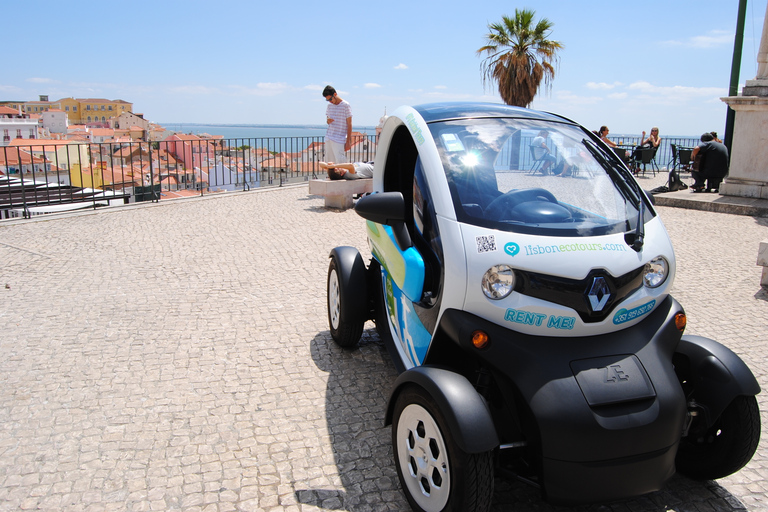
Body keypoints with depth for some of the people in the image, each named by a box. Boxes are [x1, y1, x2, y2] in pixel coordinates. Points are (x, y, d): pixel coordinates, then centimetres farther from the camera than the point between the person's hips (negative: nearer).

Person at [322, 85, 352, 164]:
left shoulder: (345, 105, -6)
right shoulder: (329, 106, 12)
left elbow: (349, 124, -5)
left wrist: (348, 141, -10)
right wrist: (328, 121, -3)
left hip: (340, 140, -6)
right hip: (329, 139, 6)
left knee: (340, 163, -12)